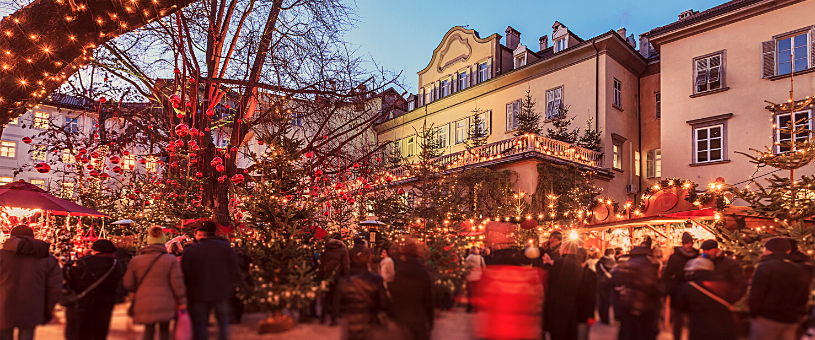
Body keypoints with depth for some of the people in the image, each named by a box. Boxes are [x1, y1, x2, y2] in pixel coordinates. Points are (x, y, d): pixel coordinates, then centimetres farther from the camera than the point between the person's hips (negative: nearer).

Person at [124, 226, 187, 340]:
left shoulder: (135, 261, 3)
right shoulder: (171, 259, -6)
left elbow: (128, 284, 5)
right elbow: (177, 283, -7)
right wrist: (182, 301, 2)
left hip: (144, 305, 2)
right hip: (165, 304, -2)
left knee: (148, 331, 16)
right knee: (164, 330, 15)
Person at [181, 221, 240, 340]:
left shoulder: (189, 250, -8)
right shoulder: (225, 247, -2)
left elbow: (185, 274, -5)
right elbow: (235, 269, -3)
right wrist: (231, 286, 8)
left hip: (198, 294, -1)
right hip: (222, 292, 2)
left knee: (199, 324, 11)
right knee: (223, 322, 16)